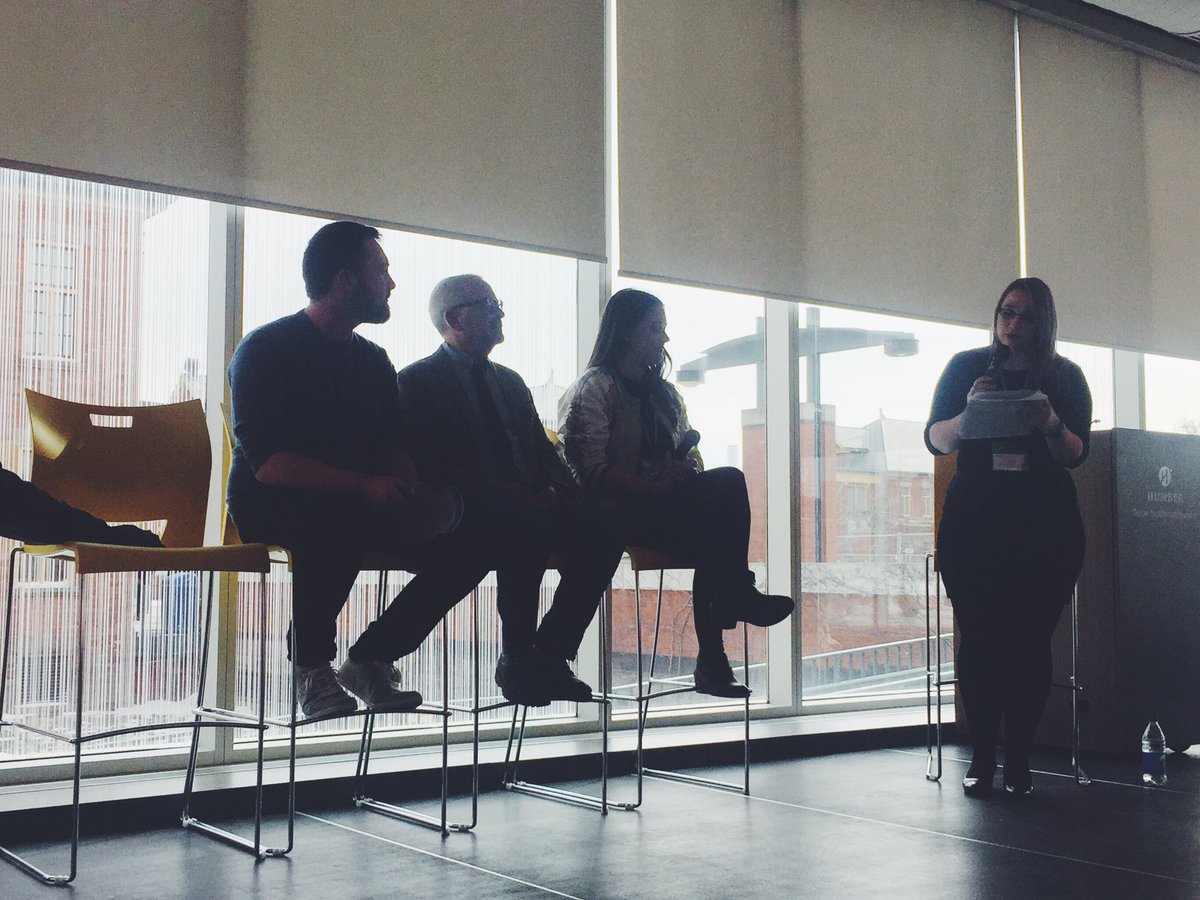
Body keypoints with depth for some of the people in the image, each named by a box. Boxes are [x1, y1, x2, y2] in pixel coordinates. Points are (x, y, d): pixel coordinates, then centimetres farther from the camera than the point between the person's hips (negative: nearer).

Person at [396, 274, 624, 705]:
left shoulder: (510, 382, 26)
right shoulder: (417, 381, 3)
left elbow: (544, 450, 21)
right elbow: (428, 465, -10)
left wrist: (560, 489, -4)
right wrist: (505, 492, -20)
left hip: (531, 506, 7)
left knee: (602, 524, -21)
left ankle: (550, 655, -15)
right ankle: (517, 661, -20)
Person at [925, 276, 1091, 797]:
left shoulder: (1065, 377, 10)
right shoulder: (967, 367, 10)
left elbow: (1076, 454, 2)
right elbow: (936, 440, 3)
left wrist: (1051, 424, -18)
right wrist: (969, 414, -17)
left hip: (1044, 525, 0)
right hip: (973, 522, 0)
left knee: (1030, 640, -3)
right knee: (978, 637, -5)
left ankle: (1018, 758, 5)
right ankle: (981, 756, 2)